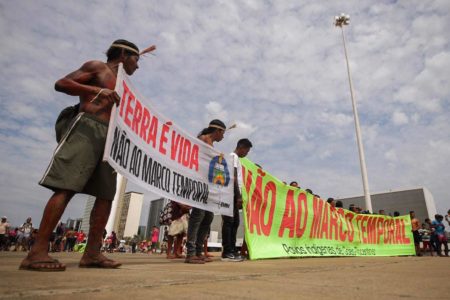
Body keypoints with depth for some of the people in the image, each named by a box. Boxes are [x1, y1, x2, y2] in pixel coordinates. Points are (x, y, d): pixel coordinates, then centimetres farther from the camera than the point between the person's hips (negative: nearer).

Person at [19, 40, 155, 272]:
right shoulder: (97, 67, 10)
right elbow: (61, 84, 0)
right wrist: (98, 91, -14)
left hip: (109, 136, 8)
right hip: (86, 128, -7)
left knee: (106, 194, -3)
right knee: (66, 188, -16)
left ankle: (92, 253, -1)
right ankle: (38, 252, -14)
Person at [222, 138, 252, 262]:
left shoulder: (236, 158, 22)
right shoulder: (234, 157, -7)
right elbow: (234, 178, -15)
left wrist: (239, 196, 15)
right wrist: (238, 196, -17)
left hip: (234, 195, 10)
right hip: (232, 194, -10)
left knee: (234, 222, 10)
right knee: (229, 222, -8)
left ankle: (232, 251, 15)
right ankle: (227, 252, -5)